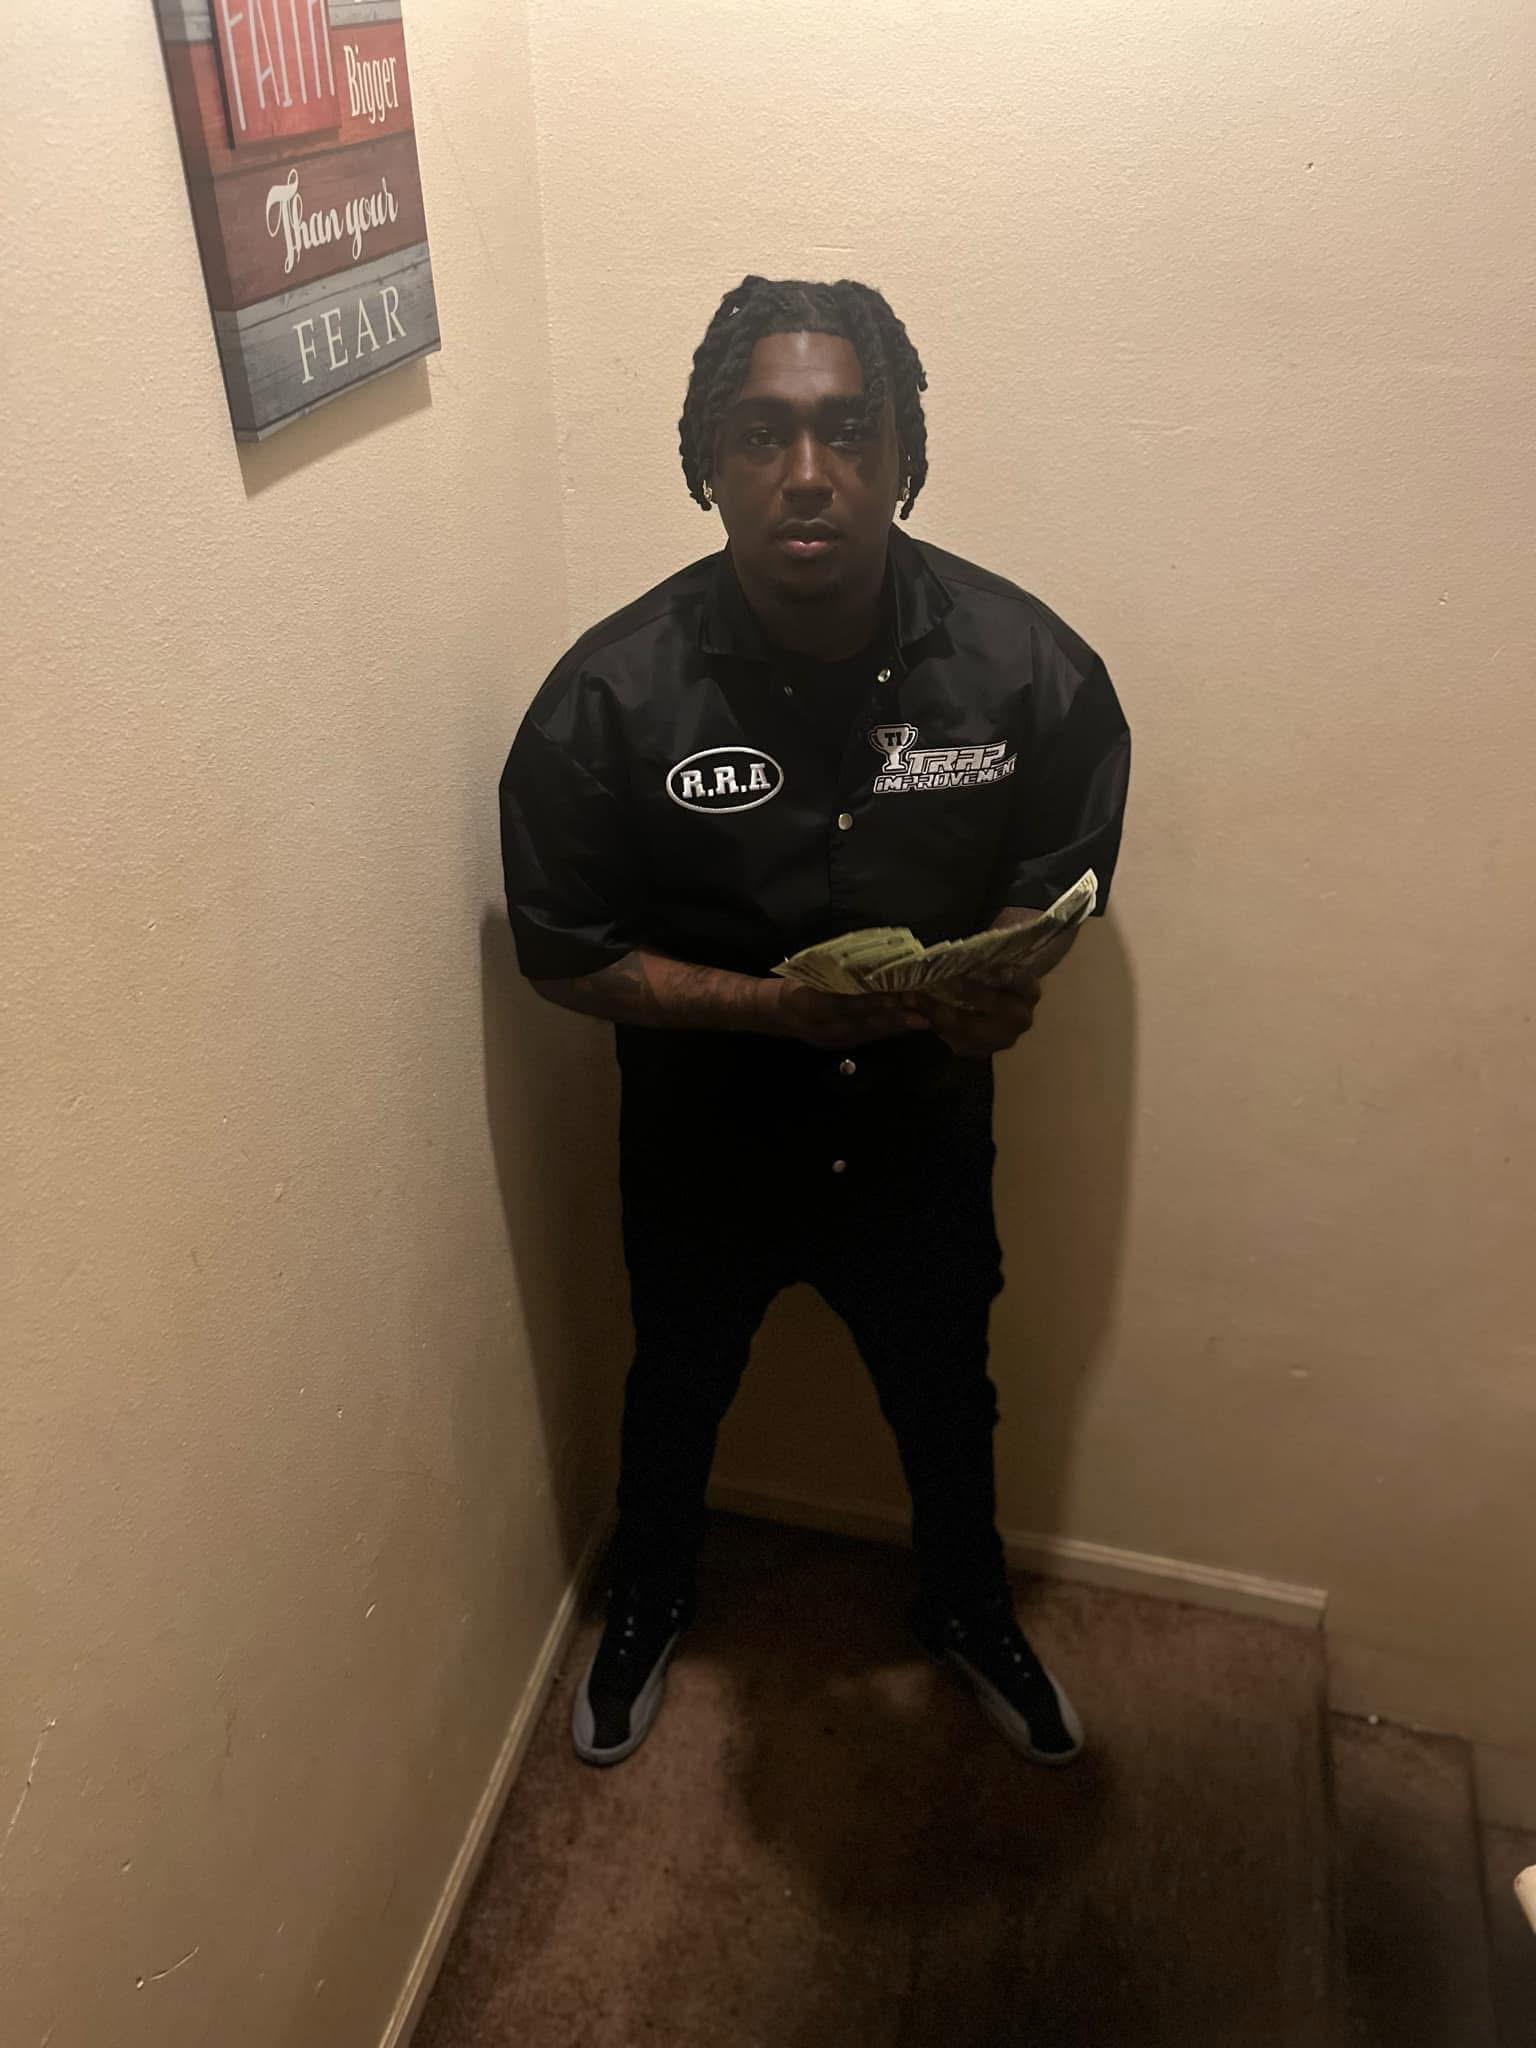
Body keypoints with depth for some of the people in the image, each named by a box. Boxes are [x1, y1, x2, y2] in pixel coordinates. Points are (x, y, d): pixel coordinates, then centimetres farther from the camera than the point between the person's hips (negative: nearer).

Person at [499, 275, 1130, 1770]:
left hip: (922, 1140, 1)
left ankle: (969, 1613, 57)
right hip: (703, 1148, -1)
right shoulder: (612, 692, -21)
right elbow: (561, 953, -13)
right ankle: (648, 1603, 57)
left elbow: (1067, 866, -1)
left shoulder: (1025, 663, -17)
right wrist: (775, 1003, -28)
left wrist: (1004, 984, -23)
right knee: (675, 1394, 24)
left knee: (946, 1404, 23)